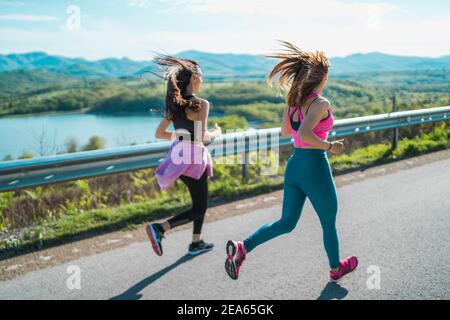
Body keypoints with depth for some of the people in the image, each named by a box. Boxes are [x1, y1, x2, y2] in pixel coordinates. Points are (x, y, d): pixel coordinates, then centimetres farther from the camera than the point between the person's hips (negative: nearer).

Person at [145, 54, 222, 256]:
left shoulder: (175, 104, 7)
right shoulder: (201, 104, -15)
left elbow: (159, 133, 9)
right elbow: (203, 137, -22)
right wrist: (216, 134, -1)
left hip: (178, 155, 8)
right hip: (193, 159, -8)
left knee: (200, 202, 24)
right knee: (199, 209, 4)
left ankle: (196, 243, 30)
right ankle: (159, 228, -11)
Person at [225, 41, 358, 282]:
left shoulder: (293, 99, 5)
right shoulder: (321, 103, -17)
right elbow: (304, 134, -32)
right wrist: (330, 146, -18)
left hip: (294, 165, 7)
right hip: (315, 168, -7)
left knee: (286, 223, 15)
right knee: (329, 224, 17)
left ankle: (241, 248, -3)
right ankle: (336, 268, 39)